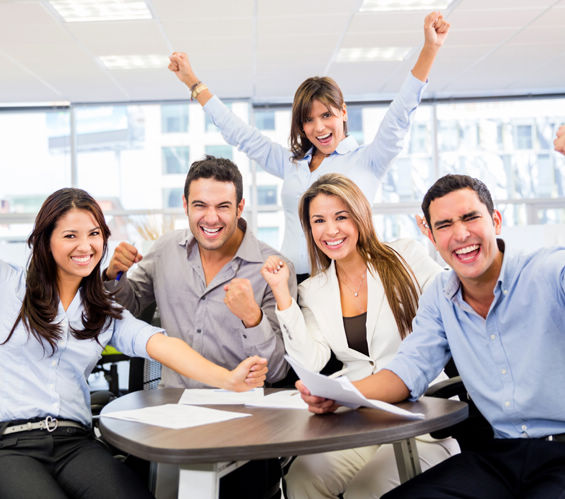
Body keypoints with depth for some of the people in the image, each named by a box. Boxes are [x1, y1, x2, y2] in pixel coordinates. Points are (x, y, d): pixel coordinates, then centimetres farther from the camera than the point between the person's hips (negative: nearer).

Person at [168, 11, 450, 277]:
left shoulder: (366, 161, 9)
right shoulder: (291, 163, 19)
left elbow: (399, 116, 2)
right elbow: (239, 134, 23)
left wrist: (430, 49, -7)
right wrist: (191, 81, 26)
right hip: (291, 283, 3)